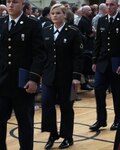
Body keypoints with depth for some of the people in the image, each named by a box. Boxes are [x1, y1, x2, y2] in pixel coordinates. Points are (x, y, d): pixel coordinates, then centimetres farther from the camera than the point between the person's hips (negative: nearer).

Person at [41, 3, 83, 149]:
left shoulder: (73, 32, -7)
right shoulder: (46, 31, 6)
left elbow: (77, 56, -9)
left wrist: (76, 76, -15)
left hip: (66, 76, -3)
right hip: (49, 75, 4)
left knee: (66, 107, 5)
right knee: (46, 103, -5)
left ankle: (67, 137, 20)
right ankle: (52, 134, 11)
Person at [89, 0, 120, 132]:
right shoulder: (101, 21, 8)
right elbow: (98, 42, 10)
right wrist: (95, 61, 6)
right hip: (103, 62, 4)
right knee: (98, 89, -2)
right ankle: (101, 120, 8)